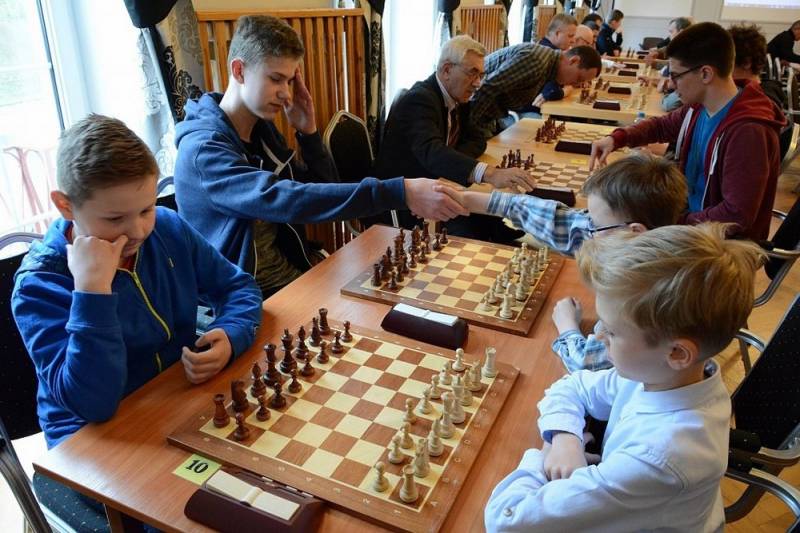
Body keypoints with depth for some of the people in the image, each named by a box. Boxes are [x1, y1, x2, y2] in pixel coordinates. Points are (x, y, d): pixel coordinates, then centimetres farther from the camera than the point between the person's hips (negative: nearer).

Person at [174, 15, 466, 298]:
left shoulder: (261, 126, 5)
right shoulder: (203, 148, -19)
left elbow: (321, 192, 8)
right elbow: (285, 200, -35)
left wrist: (308, 132, -7)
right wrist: (399, 193, -40)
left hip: (294, 275, 7)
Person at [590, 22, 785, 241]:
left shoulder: (748, 132, -30)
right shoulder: (700, 108, -3)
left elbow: (737, 216, -29)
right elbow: (661, 125, 16)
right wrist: (617, 138, -2)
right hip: (688, 213, 8)